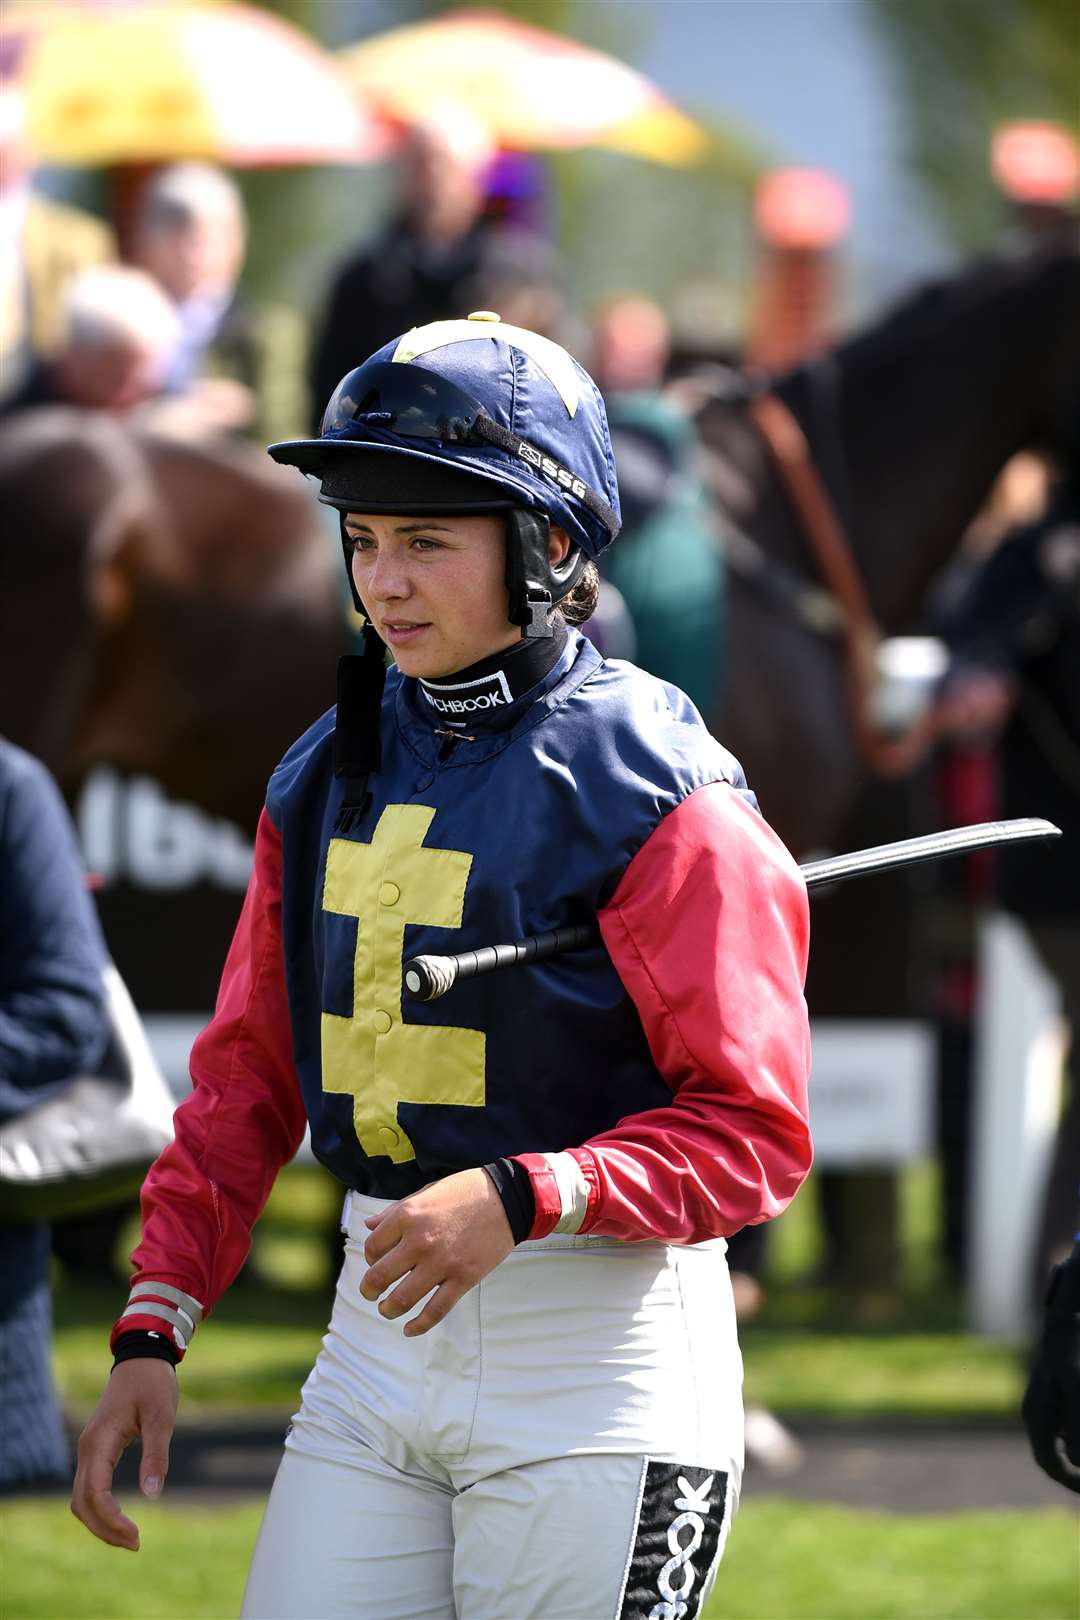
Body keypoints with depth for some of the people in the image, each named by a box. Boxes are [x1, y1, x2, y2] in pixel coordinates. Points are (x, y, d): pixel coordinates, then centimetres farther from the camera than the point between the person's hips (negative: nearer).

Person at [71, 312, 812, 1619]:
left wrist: (522, 1197, -25)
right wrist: (153, 1327, 4)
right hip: (374, 1339, 6)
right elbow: (246, 1076, 13)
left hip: (599, 1356, -6)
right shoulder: (327, 776, 10)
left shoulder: (656, 793, -10)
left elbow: (753, 1132, -12)